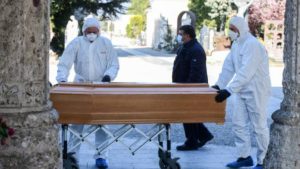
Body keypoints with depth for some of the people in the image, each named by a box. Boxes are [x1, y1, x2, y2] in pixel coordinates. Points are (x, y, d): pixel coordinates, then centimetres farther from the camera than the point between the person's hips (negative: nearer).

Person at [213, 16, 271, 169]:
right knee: (239, 124, 9)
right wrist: (219, 85, -1)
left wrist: (229, 90, -35)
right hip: (241, 91, 9)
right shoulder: (236, 44, 8)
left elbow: (246, 72, -30)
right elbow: (228, 67, 9)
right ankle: (245, 157, 20)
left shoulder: (253, 45, -22)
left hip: (256, 92, -8)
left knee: (259, 127, 1)